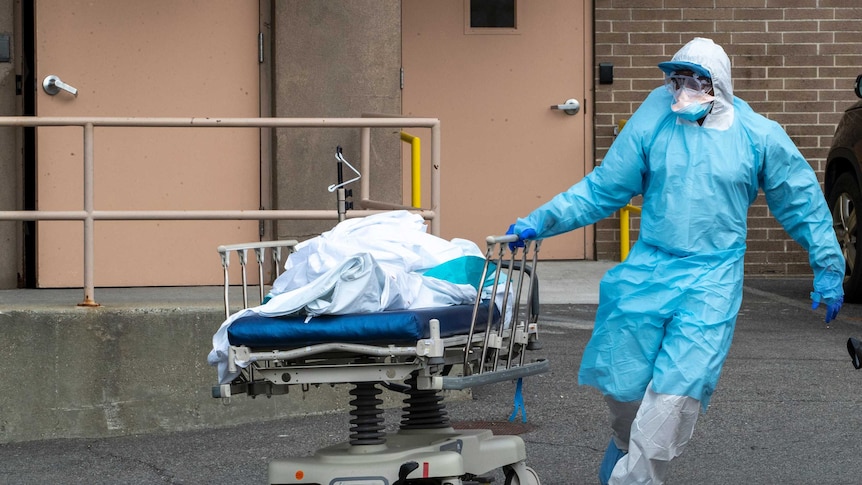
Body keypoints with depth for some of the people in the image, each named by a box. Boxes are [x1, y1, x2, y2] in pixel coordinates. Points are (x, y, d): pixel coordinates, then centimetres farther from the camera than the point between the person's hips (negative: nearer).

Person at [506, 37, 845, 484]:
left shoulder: (758, 136, 0)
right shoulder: (652, 125, 2)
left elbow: (802, 204, 10)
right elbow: (602, 188, 6)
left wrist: (828, 269, 14)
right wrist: (539, 222, -3)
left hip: (711, 282, -2)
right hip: (646, 274, 2)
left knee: (677, 390, -16)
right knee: (623, 383, 7)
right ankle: (624, 443, 40)